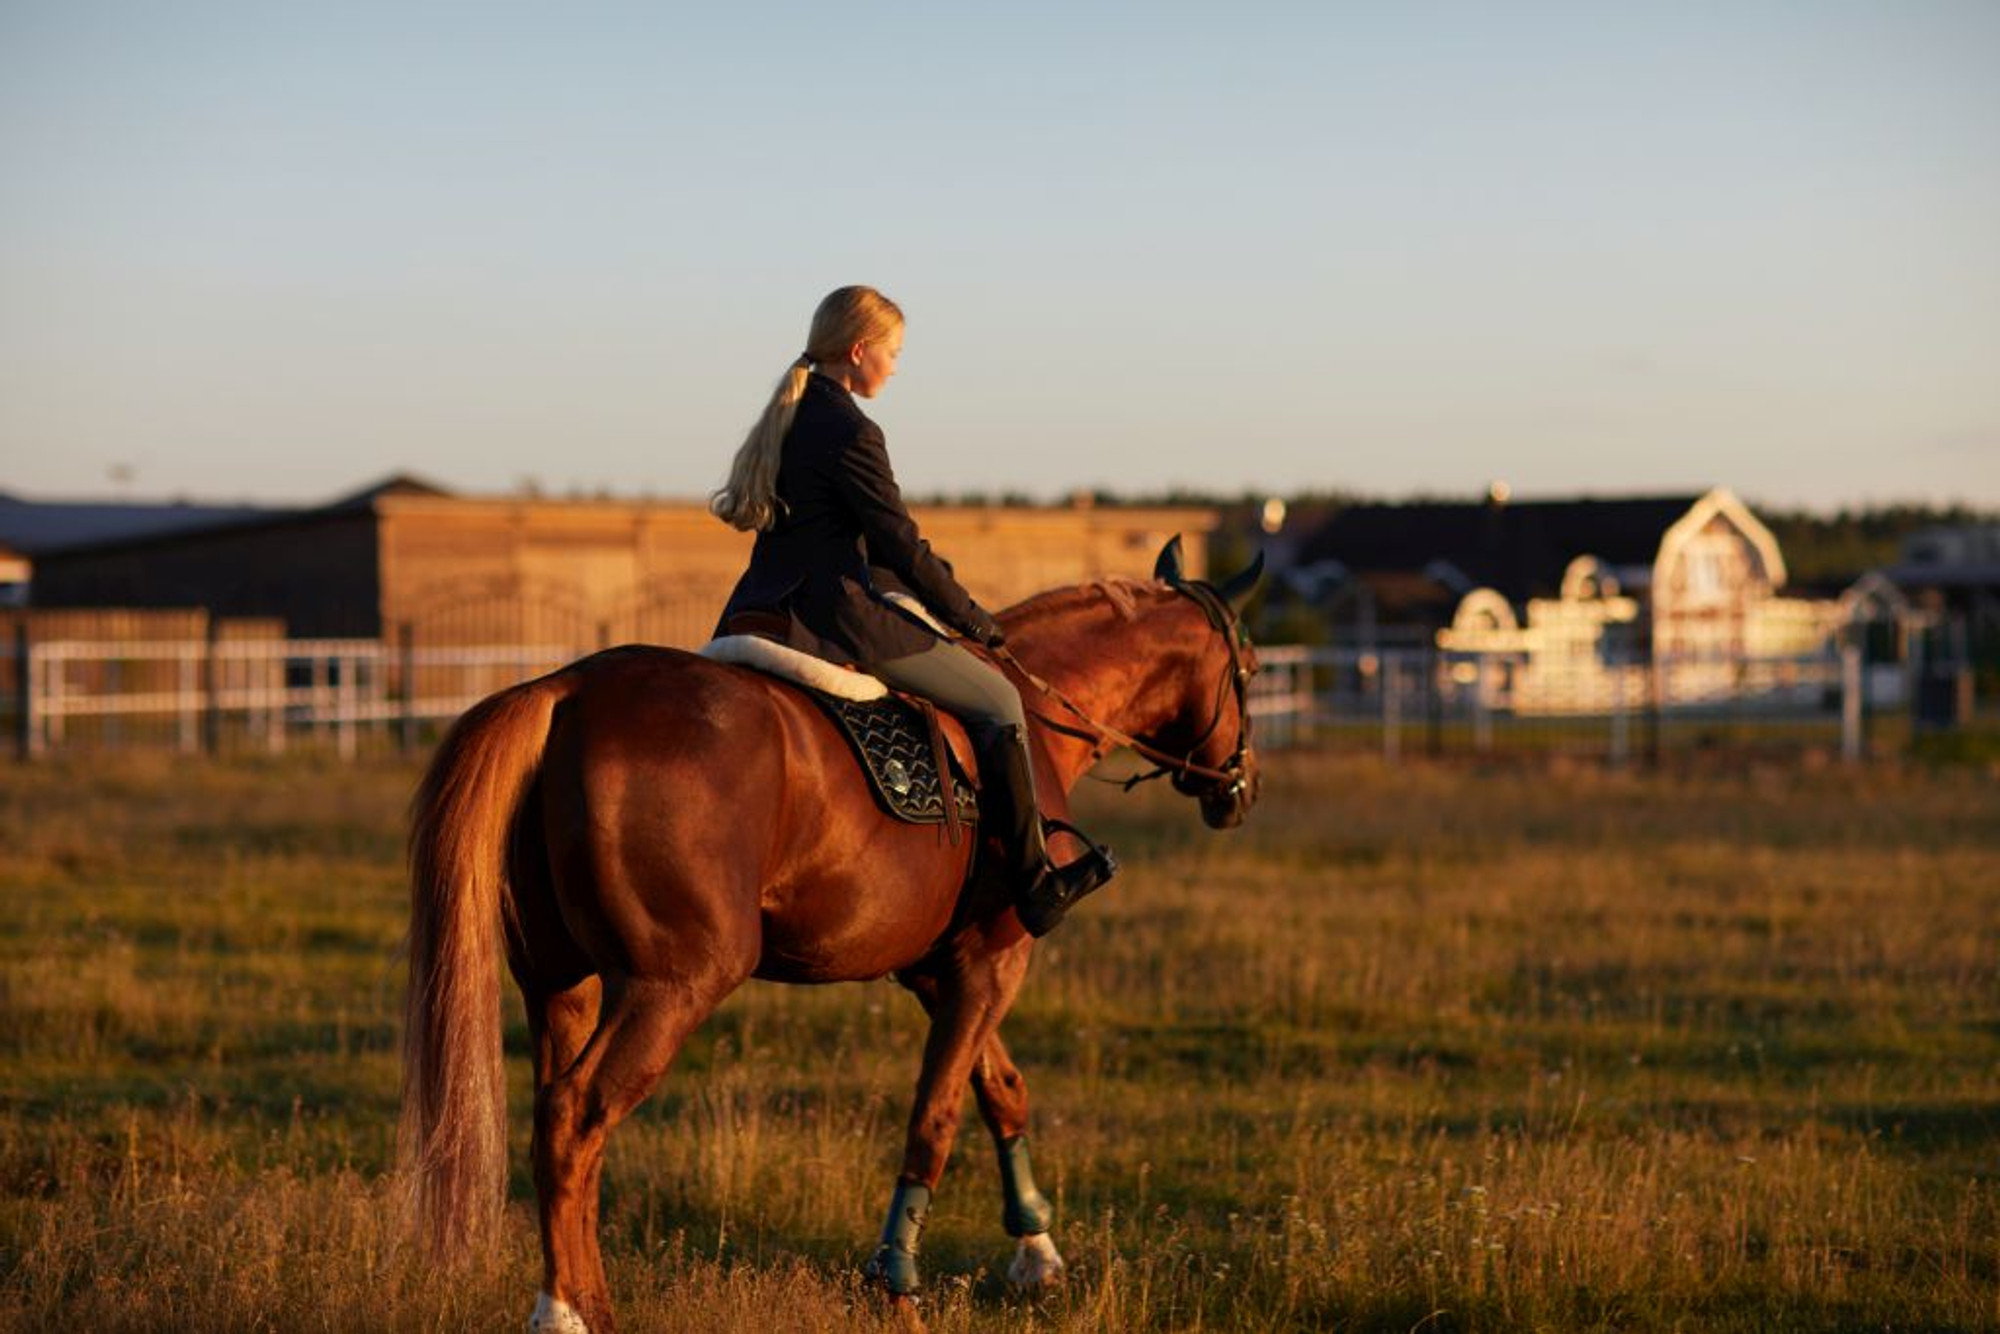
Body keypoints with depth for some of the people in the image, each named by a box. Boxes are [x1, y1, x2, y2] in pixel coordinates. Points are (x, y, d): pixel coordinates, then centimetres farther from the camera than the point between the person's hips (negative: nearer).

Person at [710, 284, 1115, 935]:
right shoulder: (850, 432, -13)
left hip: (759, 614, 9)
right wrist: (978, 623, 2)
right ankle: (1034, 884, 4)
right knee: (997, 700, 3)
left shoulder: (789, 418, 15)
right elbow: (904, 547, -11)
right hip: (834, 619, -9)